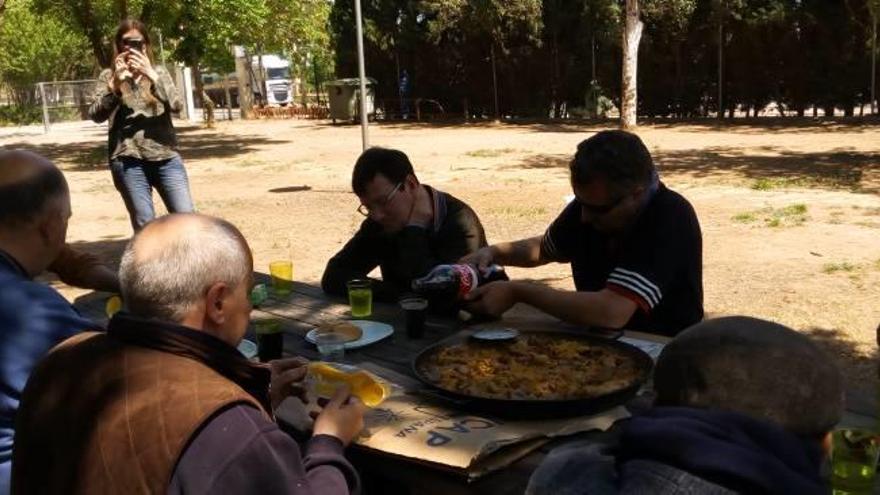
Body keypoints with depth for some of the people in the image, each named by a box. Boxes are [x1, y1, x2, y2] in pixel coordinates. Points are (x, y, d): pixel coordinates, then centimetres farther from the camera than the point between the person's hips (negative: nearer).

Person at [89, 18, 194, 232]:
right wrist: (116, 84, -13)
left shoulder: (158, 72, 13)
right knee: (144, 225, -1)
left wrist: (152, 76, -14)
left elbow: (176, 105, -3)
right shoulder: (108, 76, 11)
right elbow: (96, 115, -1)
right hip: (128, 160, -1)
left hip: (165, 157, 1)